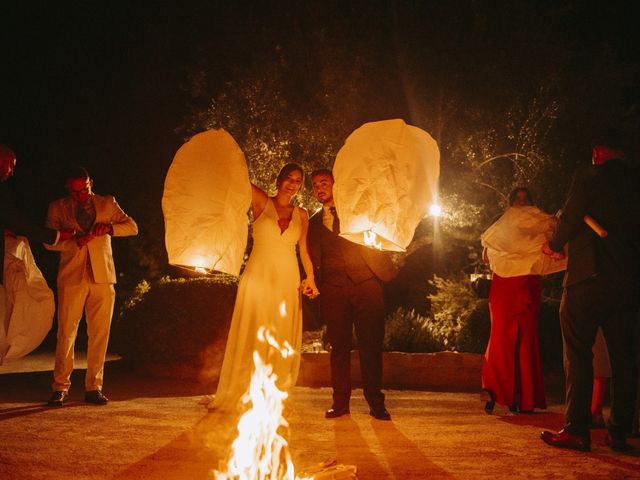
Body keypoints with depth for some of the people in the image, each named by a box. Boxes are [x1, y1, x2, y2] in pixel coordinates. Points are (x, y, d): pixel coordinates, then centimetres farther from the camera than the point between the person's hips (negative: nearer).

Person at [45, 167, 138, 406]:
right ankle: (61, 387, 7)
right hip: (72, 277, -1)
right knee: (66, 332, -3)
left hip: (102, 276, 1)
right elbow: (49, 241, 4)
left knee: (99, 333, 1)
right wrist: (76, 242, -13)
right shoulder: (58, 207, 11)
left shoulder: (107, 203, 13)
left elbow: (132, 227, 9)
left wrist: (109, 228, -10)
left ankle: (93, 387, 9)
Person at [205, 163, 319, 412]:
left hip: (287, 281, 3)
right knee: (251, 336, -2)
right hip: (258, 277, -3)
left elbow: (304, 250, 13)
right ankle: (242, 395, 6)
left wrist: (310, 278, 6)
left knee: (281, 341, 4)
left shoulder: (301, 215, 11)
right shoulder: (261, 202, 3)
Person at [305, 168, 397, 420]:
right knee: (339, 346, 1)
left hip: (366, 283, -2)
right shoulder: (314, 222, 19)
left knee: (371, 344, -3)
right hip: (333, 288, 2)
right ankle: (340, 402, 7)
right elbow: (313, 259, 15)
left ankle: (375, 402, 3)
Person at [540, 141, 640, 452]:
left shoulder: (588, 179, -3)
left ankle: (576, 430, -5)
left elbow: (569, 222, -6)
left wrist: (553, 245, 13)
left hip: (588, 277, -5)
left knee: (578, 355, -2)